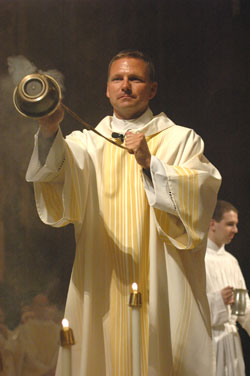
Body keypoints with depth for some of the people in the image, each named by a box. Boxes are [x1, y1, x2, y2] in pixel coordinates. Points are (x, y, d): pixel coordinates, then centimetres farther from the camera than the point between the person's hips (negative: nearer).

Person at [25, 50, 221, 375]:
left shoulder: (181, 140, 10)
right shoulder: (88, 143, 13)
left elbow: (203, 190, -8)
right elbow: (58, 172, -9)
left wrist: (150, 164, -19)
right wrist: (49, 130, -28)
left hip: (162, 287, -1)